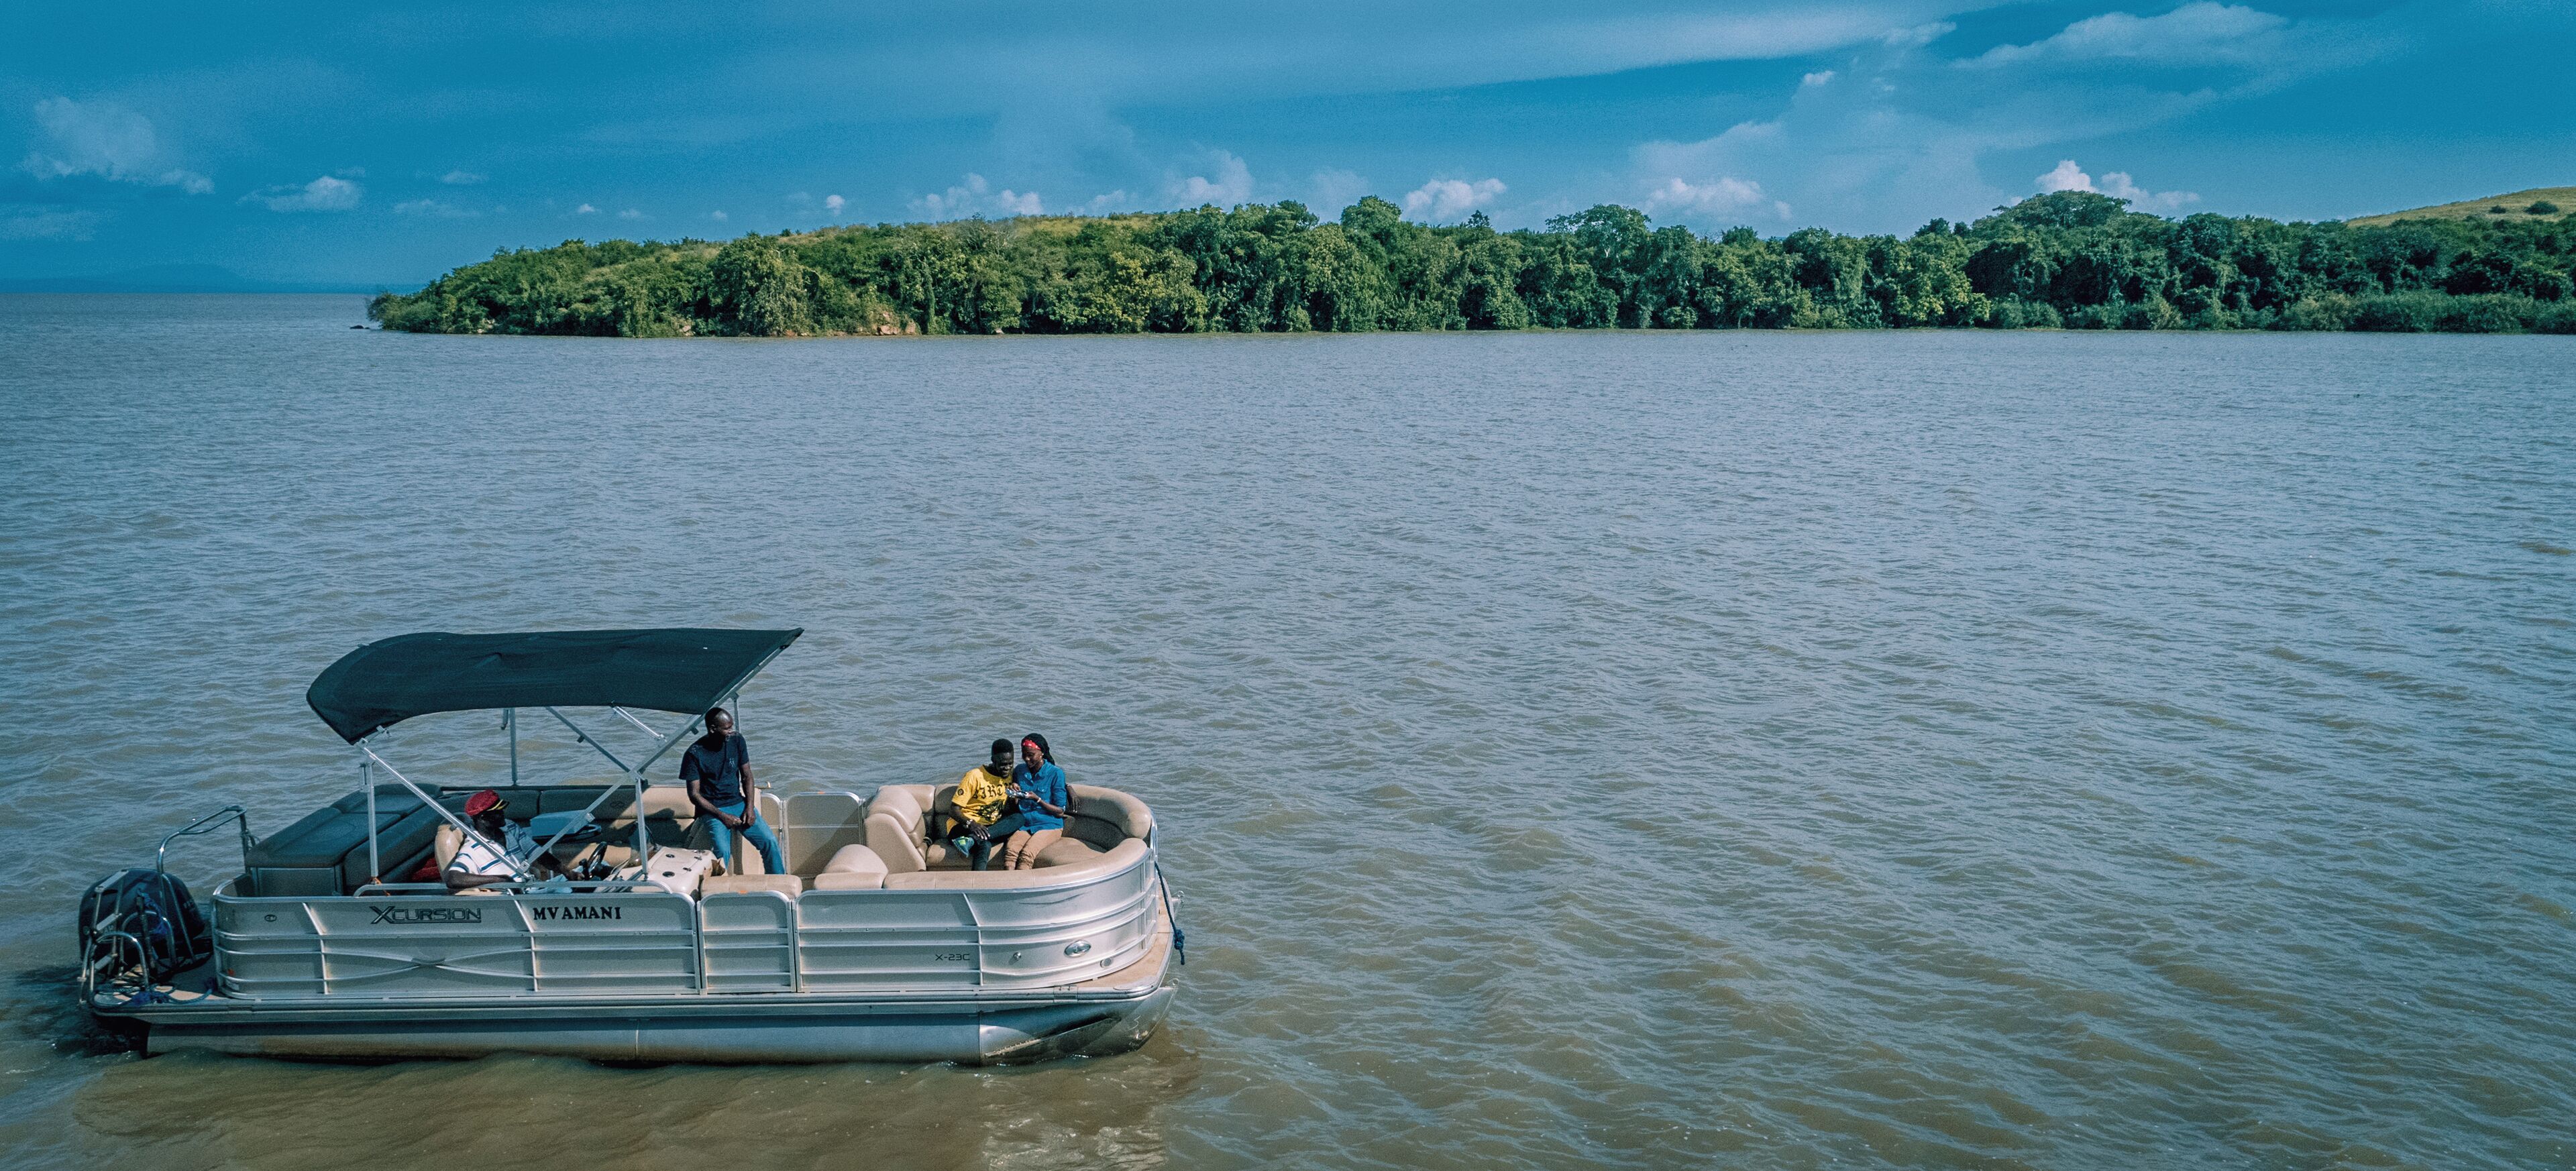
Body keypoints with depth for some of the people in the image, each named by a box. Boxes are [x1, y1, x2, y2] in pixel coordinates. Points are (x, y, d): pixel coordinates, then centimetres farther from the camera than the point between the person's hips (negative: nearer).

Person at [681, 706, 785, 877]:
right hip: (712, 810, -4)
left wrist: (749, 808, -6)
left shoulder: (737, 742, 2)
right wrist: (721, 816, -18)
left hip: (739, 803, 4)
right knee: (723, 851, -29)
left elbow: (747, 776, 8)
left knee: (770, 842, -15)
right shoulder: (694, 754, -11)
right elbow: (694, 795, -9)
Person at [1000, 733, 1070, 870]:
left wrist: (1037, 799, -17)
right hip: (1024, 825, 4)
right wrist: (1015, 796, -6)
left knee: (1027, 854, -33)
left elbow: (1060, 812, -5)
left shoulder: (1056, 774, -5)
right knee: (1010, 850, -30)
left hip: (1049, 825, -4)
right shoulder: (1019, 771, 10)